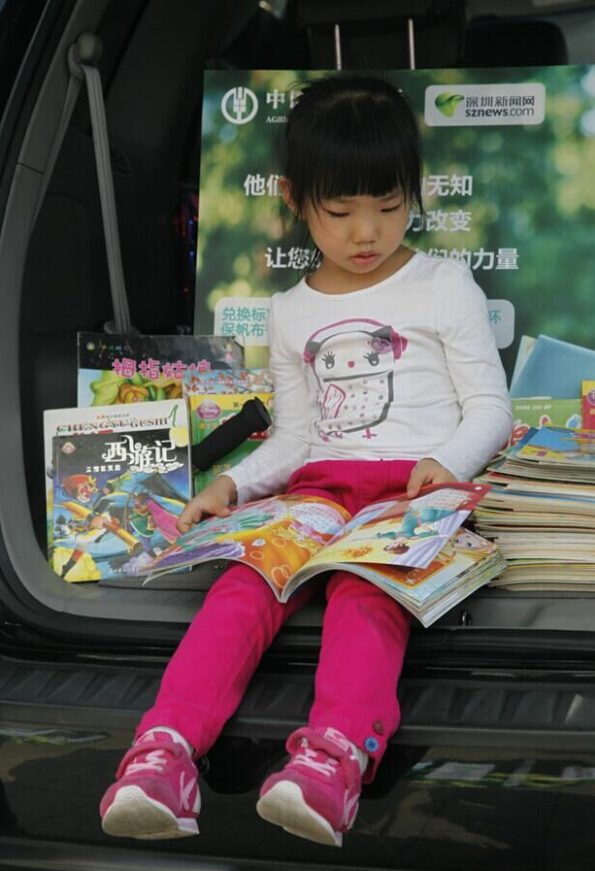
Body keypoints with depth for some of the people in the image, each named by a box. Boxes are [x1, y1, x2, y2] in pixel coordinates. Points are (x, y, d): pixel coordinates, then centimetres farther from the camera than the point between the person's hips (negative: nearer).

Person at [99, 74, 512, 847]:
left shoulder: (443, 286, 8)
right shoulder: (292, 313, 21)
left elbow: (490, 407, 6)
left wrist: (448, 462, -15)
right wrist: (233, 484, 4)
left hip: (414, 492, -3)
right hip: (317, 490, 4)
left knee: (365, 593, -35)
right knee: (242, 587, -26)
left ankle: (337, 754, -56)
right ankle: (166, 750, -43)